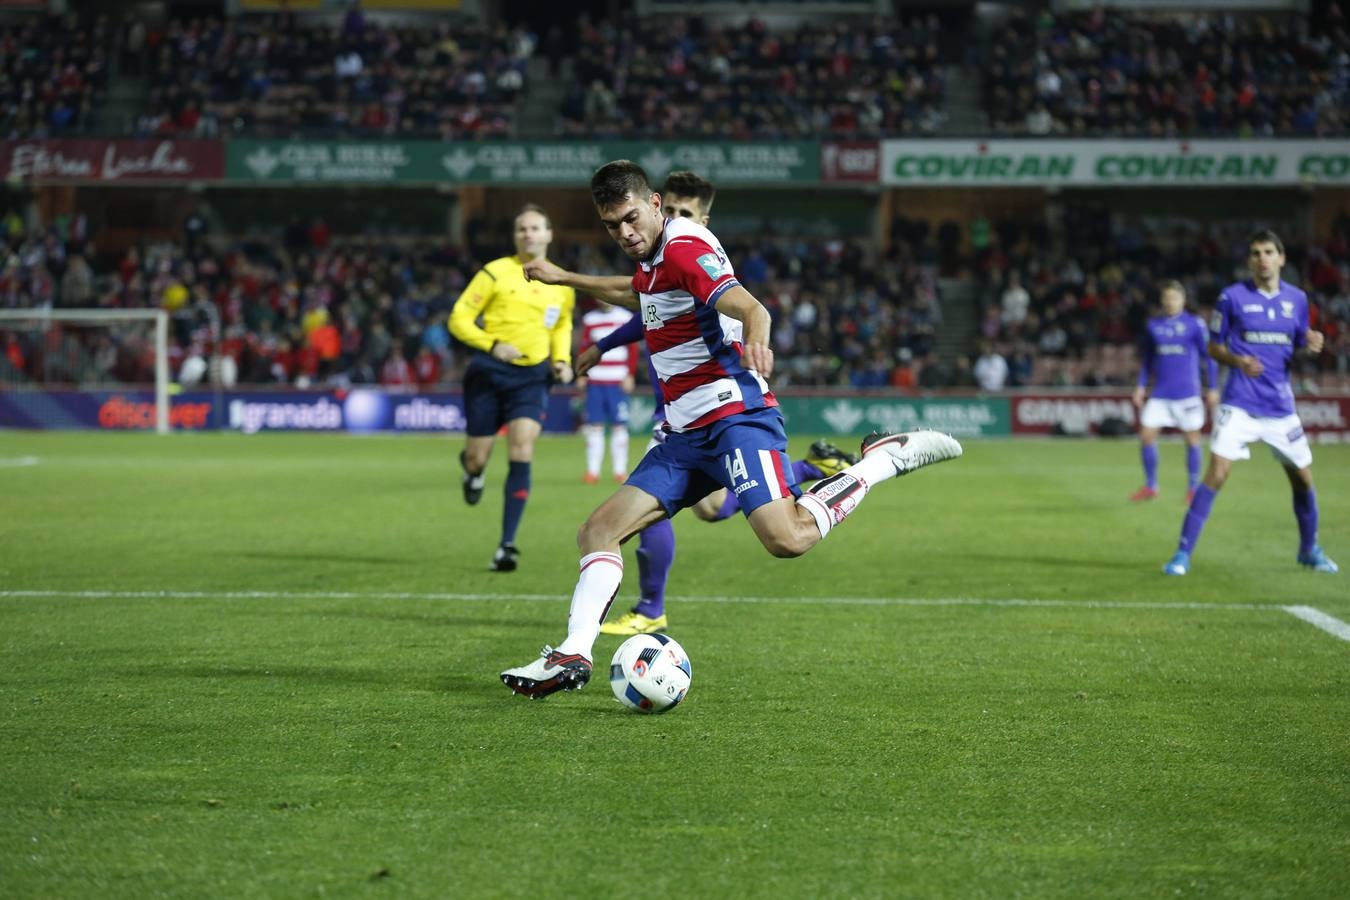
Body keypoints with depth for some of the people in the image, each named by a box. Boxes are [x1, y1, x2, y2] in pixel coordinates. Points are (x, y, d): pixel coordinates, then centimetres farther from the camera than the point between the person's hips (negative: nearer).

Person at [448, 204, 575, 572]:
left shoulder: (561, 284, 6)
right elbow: (459, 319, -6)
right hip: (489, 372, -2)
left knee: (522, 455, -14)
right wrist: (493, 345, -21)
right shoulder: (495, 273, -6)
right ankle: (472, 469, 45)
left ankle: (507, 545, -12)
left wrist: (562, 359, 6)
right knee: (478, 458, 2)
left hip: (532, 377, 2)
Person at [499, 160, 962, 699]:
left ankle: (887, 457, -8)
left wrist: (756, 344, -50)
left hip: (734, 415, -9)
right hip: (687, 433, 10)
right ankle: (573, 657, -6)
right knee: (598, 531, -1)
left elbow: (751, 308, -30)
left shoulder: (684, 246, -12)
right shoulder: (652, 260, 16)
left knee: (789, 538, -27)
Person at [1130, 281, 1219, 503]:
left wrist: (1213, 389, -2)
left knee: (1192, 439, 1)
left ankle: (1193, 489, 13)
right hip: (1159, 394, 3)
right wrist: (1141, 386, 12)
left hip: (1188, 392, -3)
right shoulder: (1153, 325, 8)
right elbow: (1146, 359, 18)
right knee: (1146, 436, -3)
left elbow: (1209, 356, 0)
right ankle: (1150, 486, 10)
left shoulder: (1194, 324, -3)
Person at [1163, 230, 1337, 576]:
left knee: (1303, 478, 9)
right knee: (1217, 473, -17)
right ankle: (1183, 553, -11)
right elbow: (1214, 347, 3)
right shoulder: (1232, 297, -5)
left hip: (1280, 405, 4)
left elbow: (1298, 346, 15)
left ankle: (1309, 549, 32)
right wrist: (1236, 360, -18)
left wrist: (1311, 344, -8)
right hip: (1240, 404, -4)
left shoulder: (1297, 299, 6)